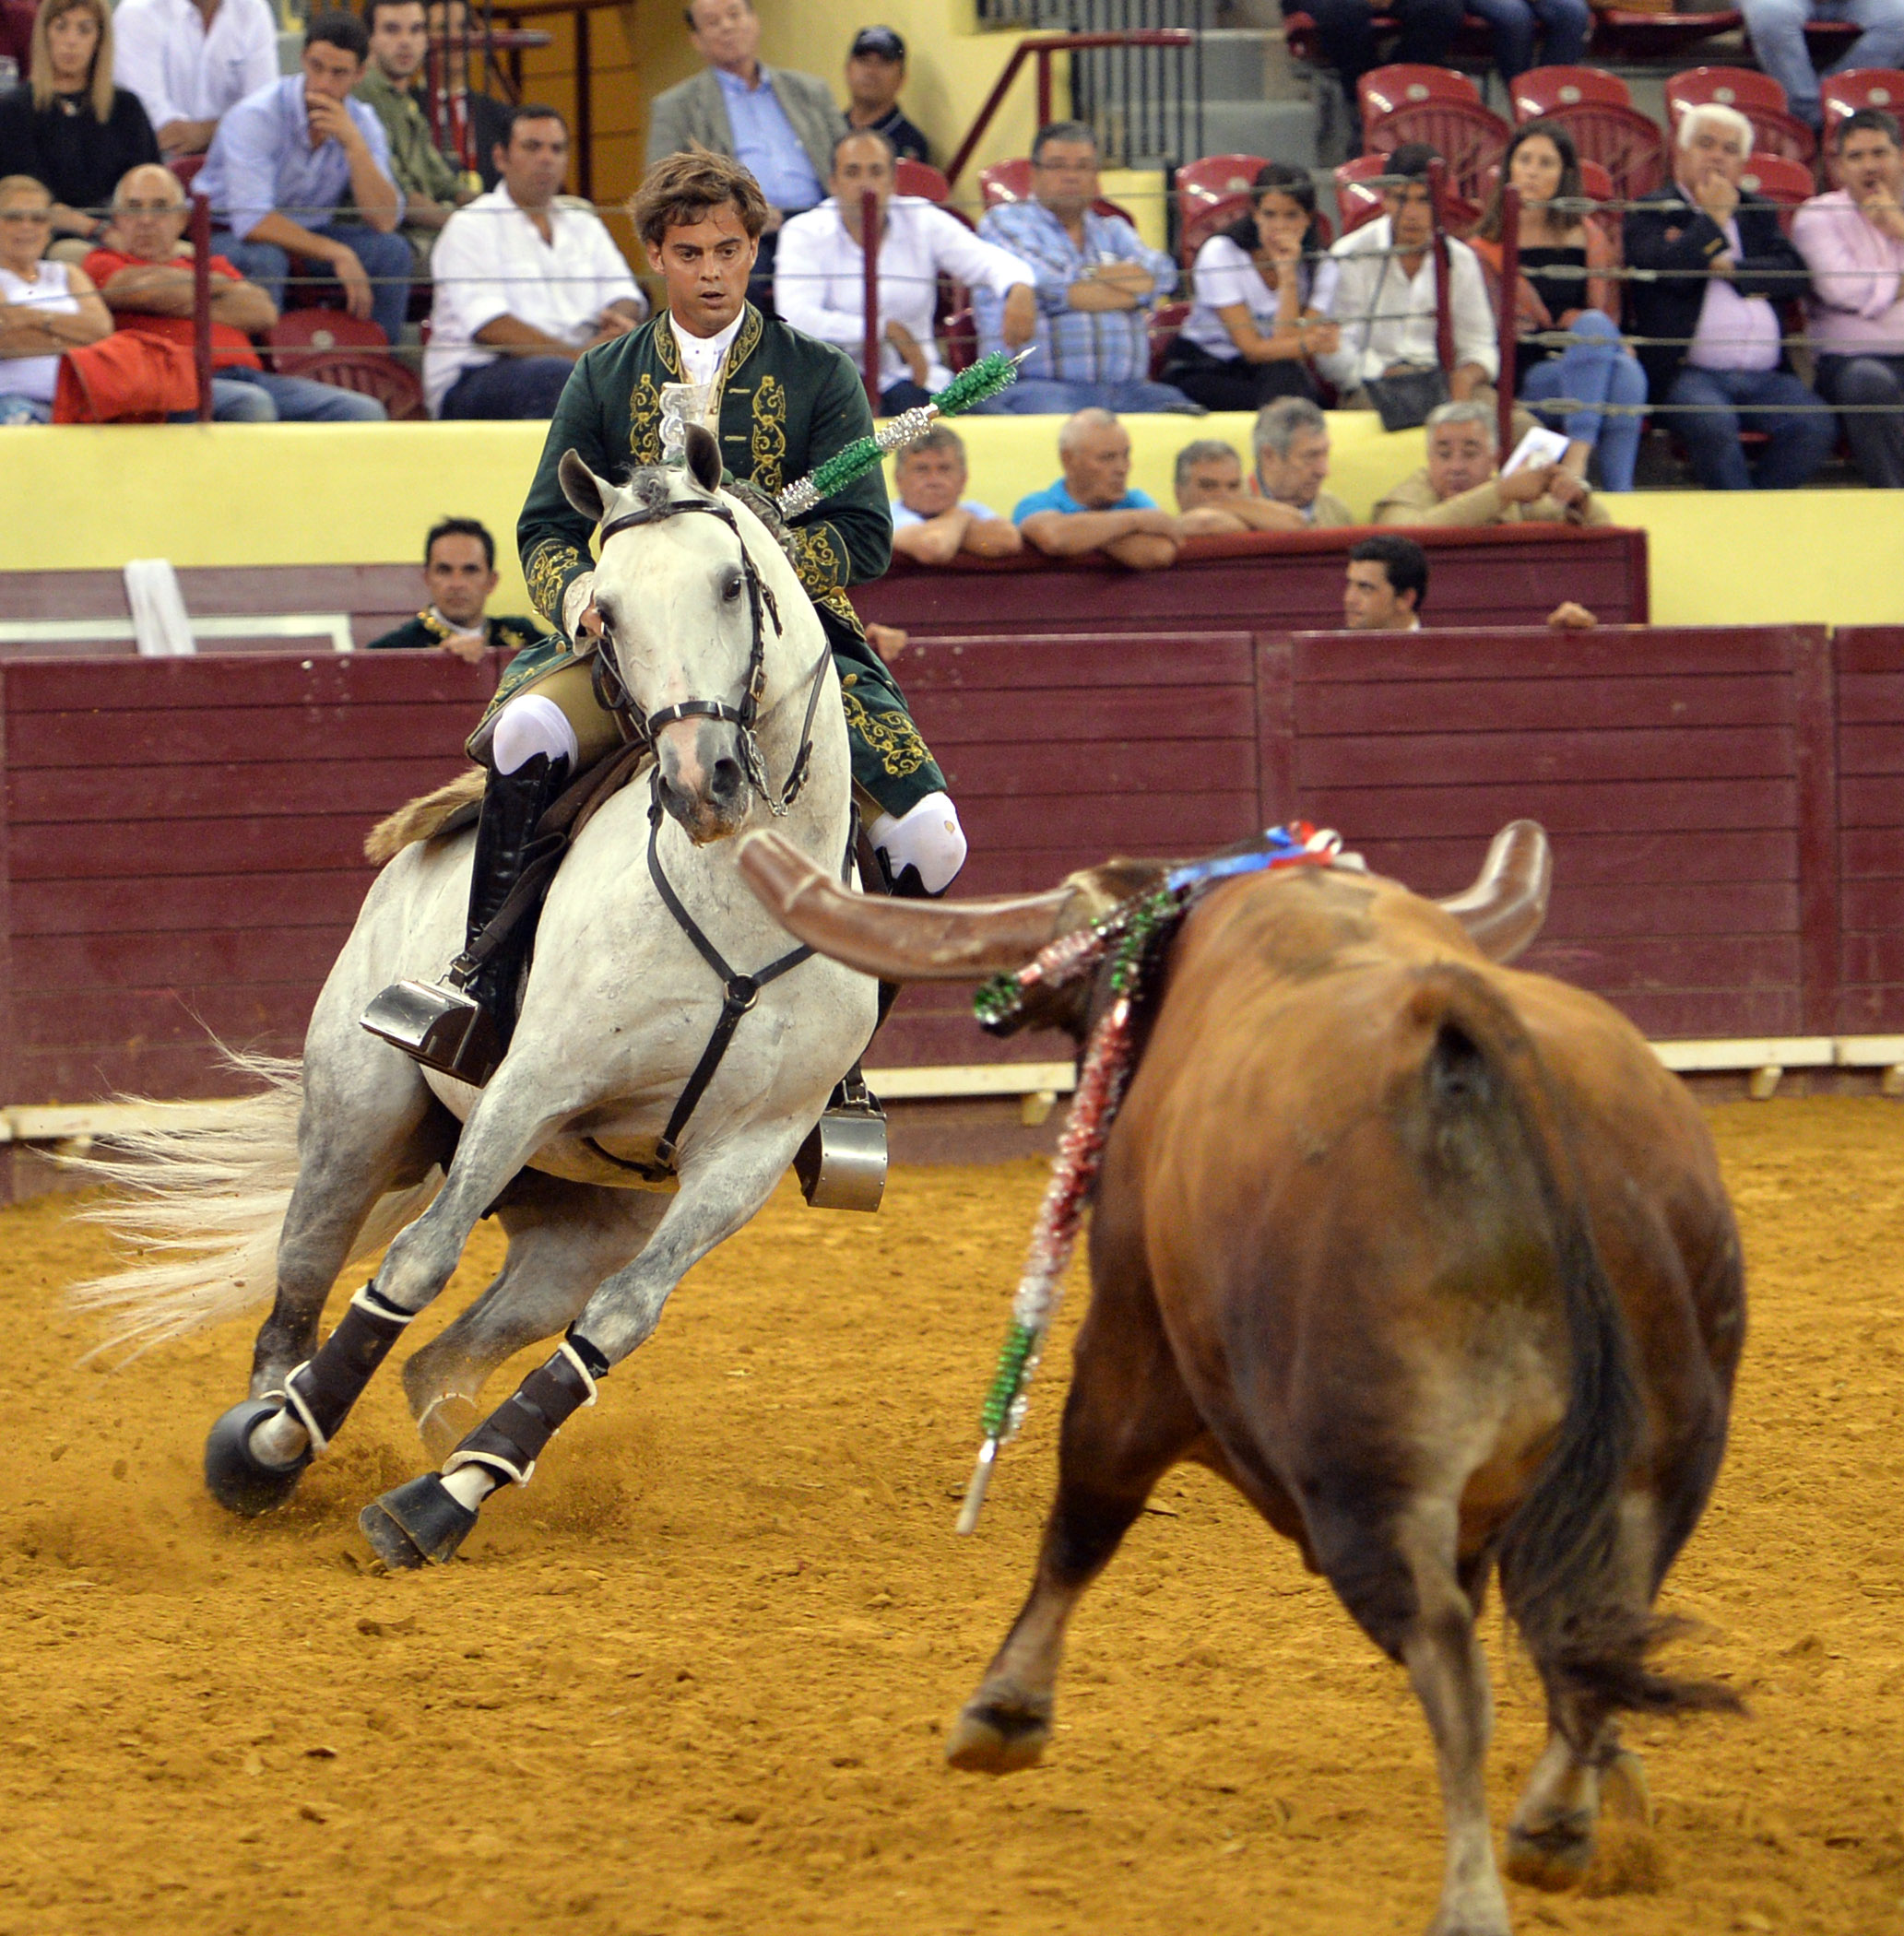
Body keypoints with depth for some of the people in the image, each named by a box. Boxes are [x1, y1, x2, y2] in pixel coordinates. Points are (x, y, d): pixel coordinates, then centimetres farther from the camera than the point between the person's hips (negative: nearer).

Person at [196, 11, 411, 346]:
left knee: (392, 251, -16)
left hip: (308, 237, 5)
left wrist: (354, 143, -25)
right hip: (228, 237, -5)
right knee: (266, 261, -38)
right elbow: (253, 221, -29)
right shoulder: (256, 116, -21)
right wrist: (337, 254, -30)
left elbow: (384, 222, -14)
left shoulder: (362, 124, -3)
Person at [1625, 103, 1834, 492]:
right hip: (1691, 370, -4)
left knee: (1816, 429, -24)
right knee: (1714, 426, -36)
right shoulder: (1650, 213, 9)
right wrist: (1713, 219, -2)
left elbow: (1794, 274, 7)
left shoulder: (1758, 212, 24)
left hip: (1766, 373, 4)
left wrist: (1730, 269, -4)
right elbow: (1668, 270, -12)